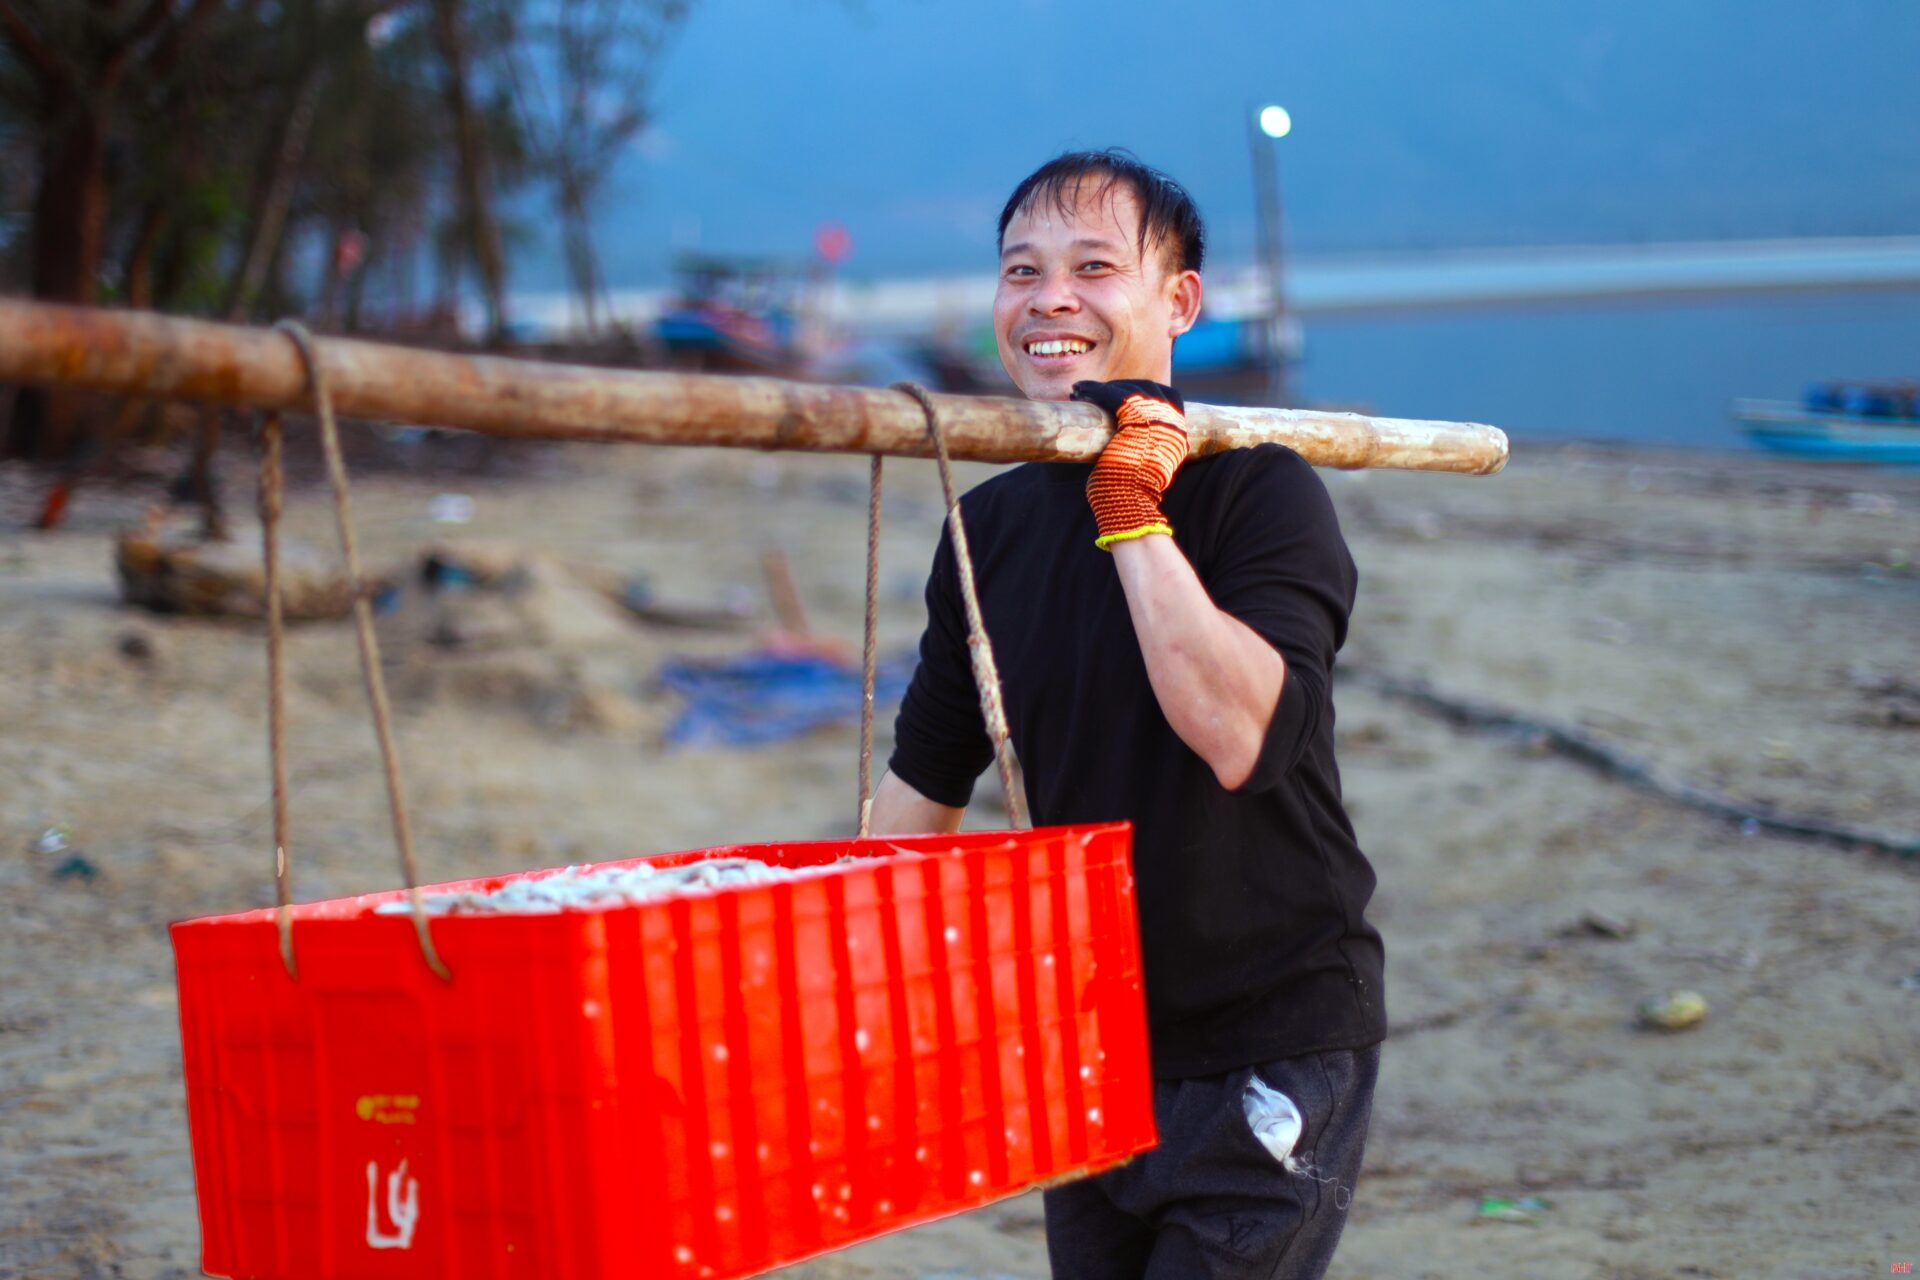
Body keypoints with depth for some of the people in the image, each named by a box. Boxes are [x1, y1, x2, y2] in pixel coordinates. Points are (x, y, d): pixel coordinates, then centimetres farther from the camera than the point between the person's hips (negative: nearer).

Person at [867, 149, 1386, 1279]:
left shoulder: (1261, 489, -12)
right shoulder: (991, 525, 6)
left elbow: (1238, 734, -28)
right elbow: (927, 781, 14)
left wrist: (1135, 517, -25)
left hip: (1270, 1051, -6)